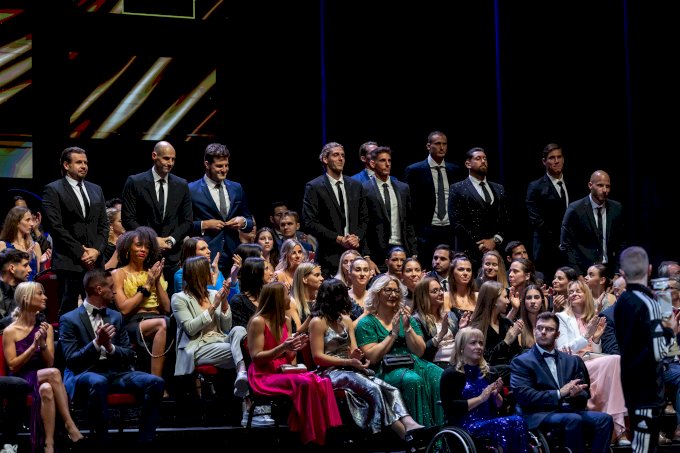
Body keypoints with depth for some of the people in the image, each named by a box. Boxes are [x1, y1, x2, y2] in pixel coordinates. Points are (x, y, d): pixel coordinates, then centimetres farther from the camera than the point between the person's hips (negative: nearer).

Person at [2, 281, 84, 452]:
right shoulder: (10, 331, -2)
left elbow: (49, 363, 4)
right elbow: (13, 366, -6)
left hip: (42, 379, 4)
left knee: (46, 389, -36)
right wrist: (33, 346, -17)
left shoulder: (46, 327, 10)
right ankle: (70, 426, -36)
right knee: (54, 373, -35)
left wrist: (43, 344, -14)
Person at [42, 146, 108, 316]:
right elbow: (56, 226, -8)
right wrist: (80, 253, -10)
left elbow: (104, 224, 15)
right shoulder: (53, 190, 1)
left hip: (94, 261, 5)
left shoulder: (96, 190, 19)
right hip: (68, 262, -5)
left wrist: (97, 250, -2)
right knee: (68, 310, -3)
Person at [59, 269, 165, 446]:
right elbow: (71, 360, -8)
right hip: (85, 374, -5)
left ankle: (145, 441, -15)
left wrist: (110, 347, -9)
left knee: (155, 382, -20)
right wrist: (97, 343, -21)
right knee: (98, 382, -41)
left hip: (115, 372, 5)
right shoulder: (69, 320, 1)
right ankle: (103, 442, -28)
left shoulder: (116, 317, 17)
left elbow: (129, 355, 13)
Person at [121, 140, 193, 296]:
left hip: (172, 256, 3)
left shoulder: (181, 185, 11)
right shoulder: (135, 182, 1)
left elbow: (187, 221, 11)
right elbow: (128, 219, -3)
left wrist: (171, 240, -5)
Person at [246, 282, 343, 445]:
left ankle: (324, 433, -23)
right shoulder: (258, 322, -8)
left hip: (283, 371, 7)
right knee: (304, 384, -32)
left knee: (322, 382, -21)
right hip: (264, 376, -7)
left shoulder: (286, 321, 14)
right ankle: (310, 437, -26)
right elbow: (256, 358, -12)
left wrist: (295, 349, -7)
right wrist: (283, 347, -22)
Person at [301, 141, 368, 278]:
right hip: (329, 255, -4)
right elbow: (309, 223, -6)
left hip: (356, 251, 4)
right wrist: (338, 239, -11)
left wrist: (357, 237, -3)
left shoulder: (356, 186, 15)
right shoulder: (314, 187, 0)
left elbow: (364, 219, 18)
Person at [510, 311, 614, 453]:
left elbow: (585, 395, 15)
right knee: (573, 420, -34)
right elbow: (523, 395, -9)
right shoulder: (521, 362, 5)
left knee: (604, 419, -22)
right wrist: (559, 393, -16)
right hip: (539, 415, -5)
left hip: (570, 410, 5)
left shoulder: (572, 360, 20)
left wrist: (576, 394, -11)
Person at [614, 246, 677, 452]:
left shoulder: (621, 303, 7)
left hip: (631, 382, 9)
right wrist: (670, 331, -6)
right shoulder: (648, 304, -19)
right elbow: (658, 351, -23)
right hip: (647, 386, -9)